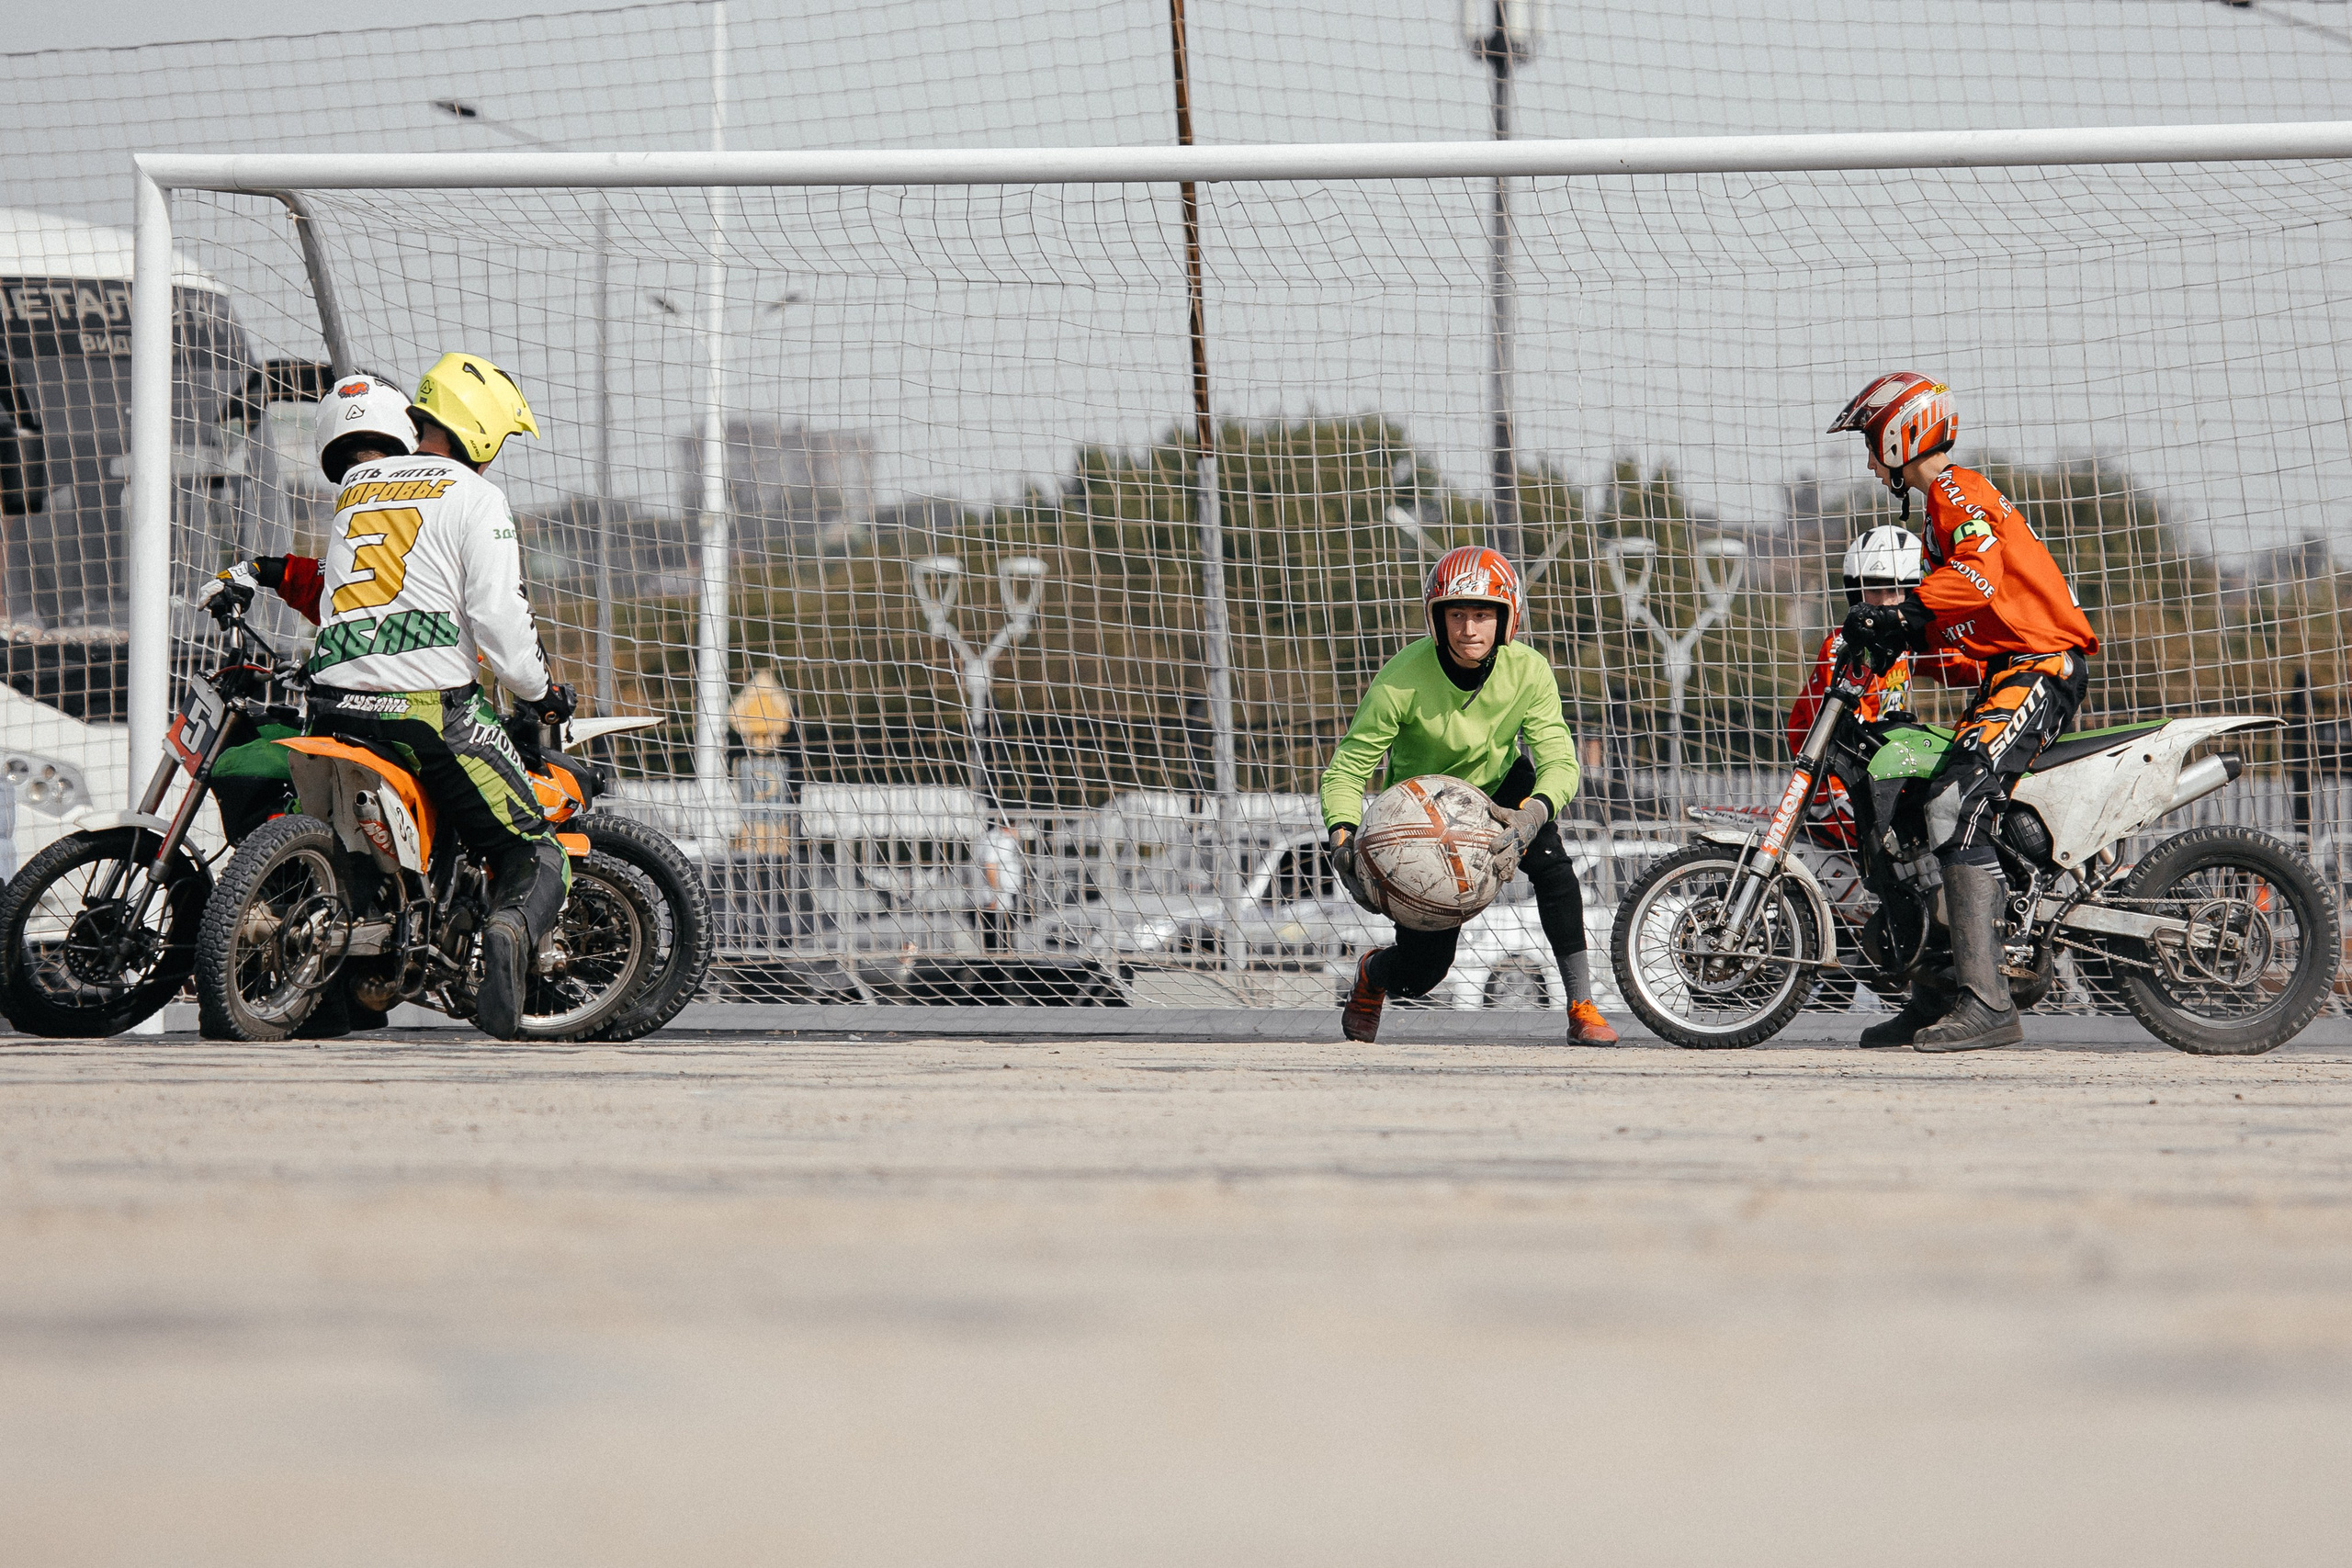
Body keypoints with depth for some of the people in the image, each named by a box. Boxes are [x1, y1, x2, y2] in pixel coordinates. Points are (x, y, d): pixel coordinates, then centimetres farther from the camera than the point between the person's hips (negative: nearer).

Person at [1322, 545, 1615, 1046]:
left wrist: (1533, 814, -49)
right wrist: (1343, 836, -41)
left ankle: (1581, 1007, -23)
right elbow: (1348, 766, -23)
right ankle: (1372, 974, 35)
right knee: (1423, 970, -5)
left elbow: (1559, 760, -27)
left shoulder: (1527, 671, -22)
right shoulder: (1403, 680, -28)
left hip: (1498, 791, 2)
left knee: (1549, 862, -31)